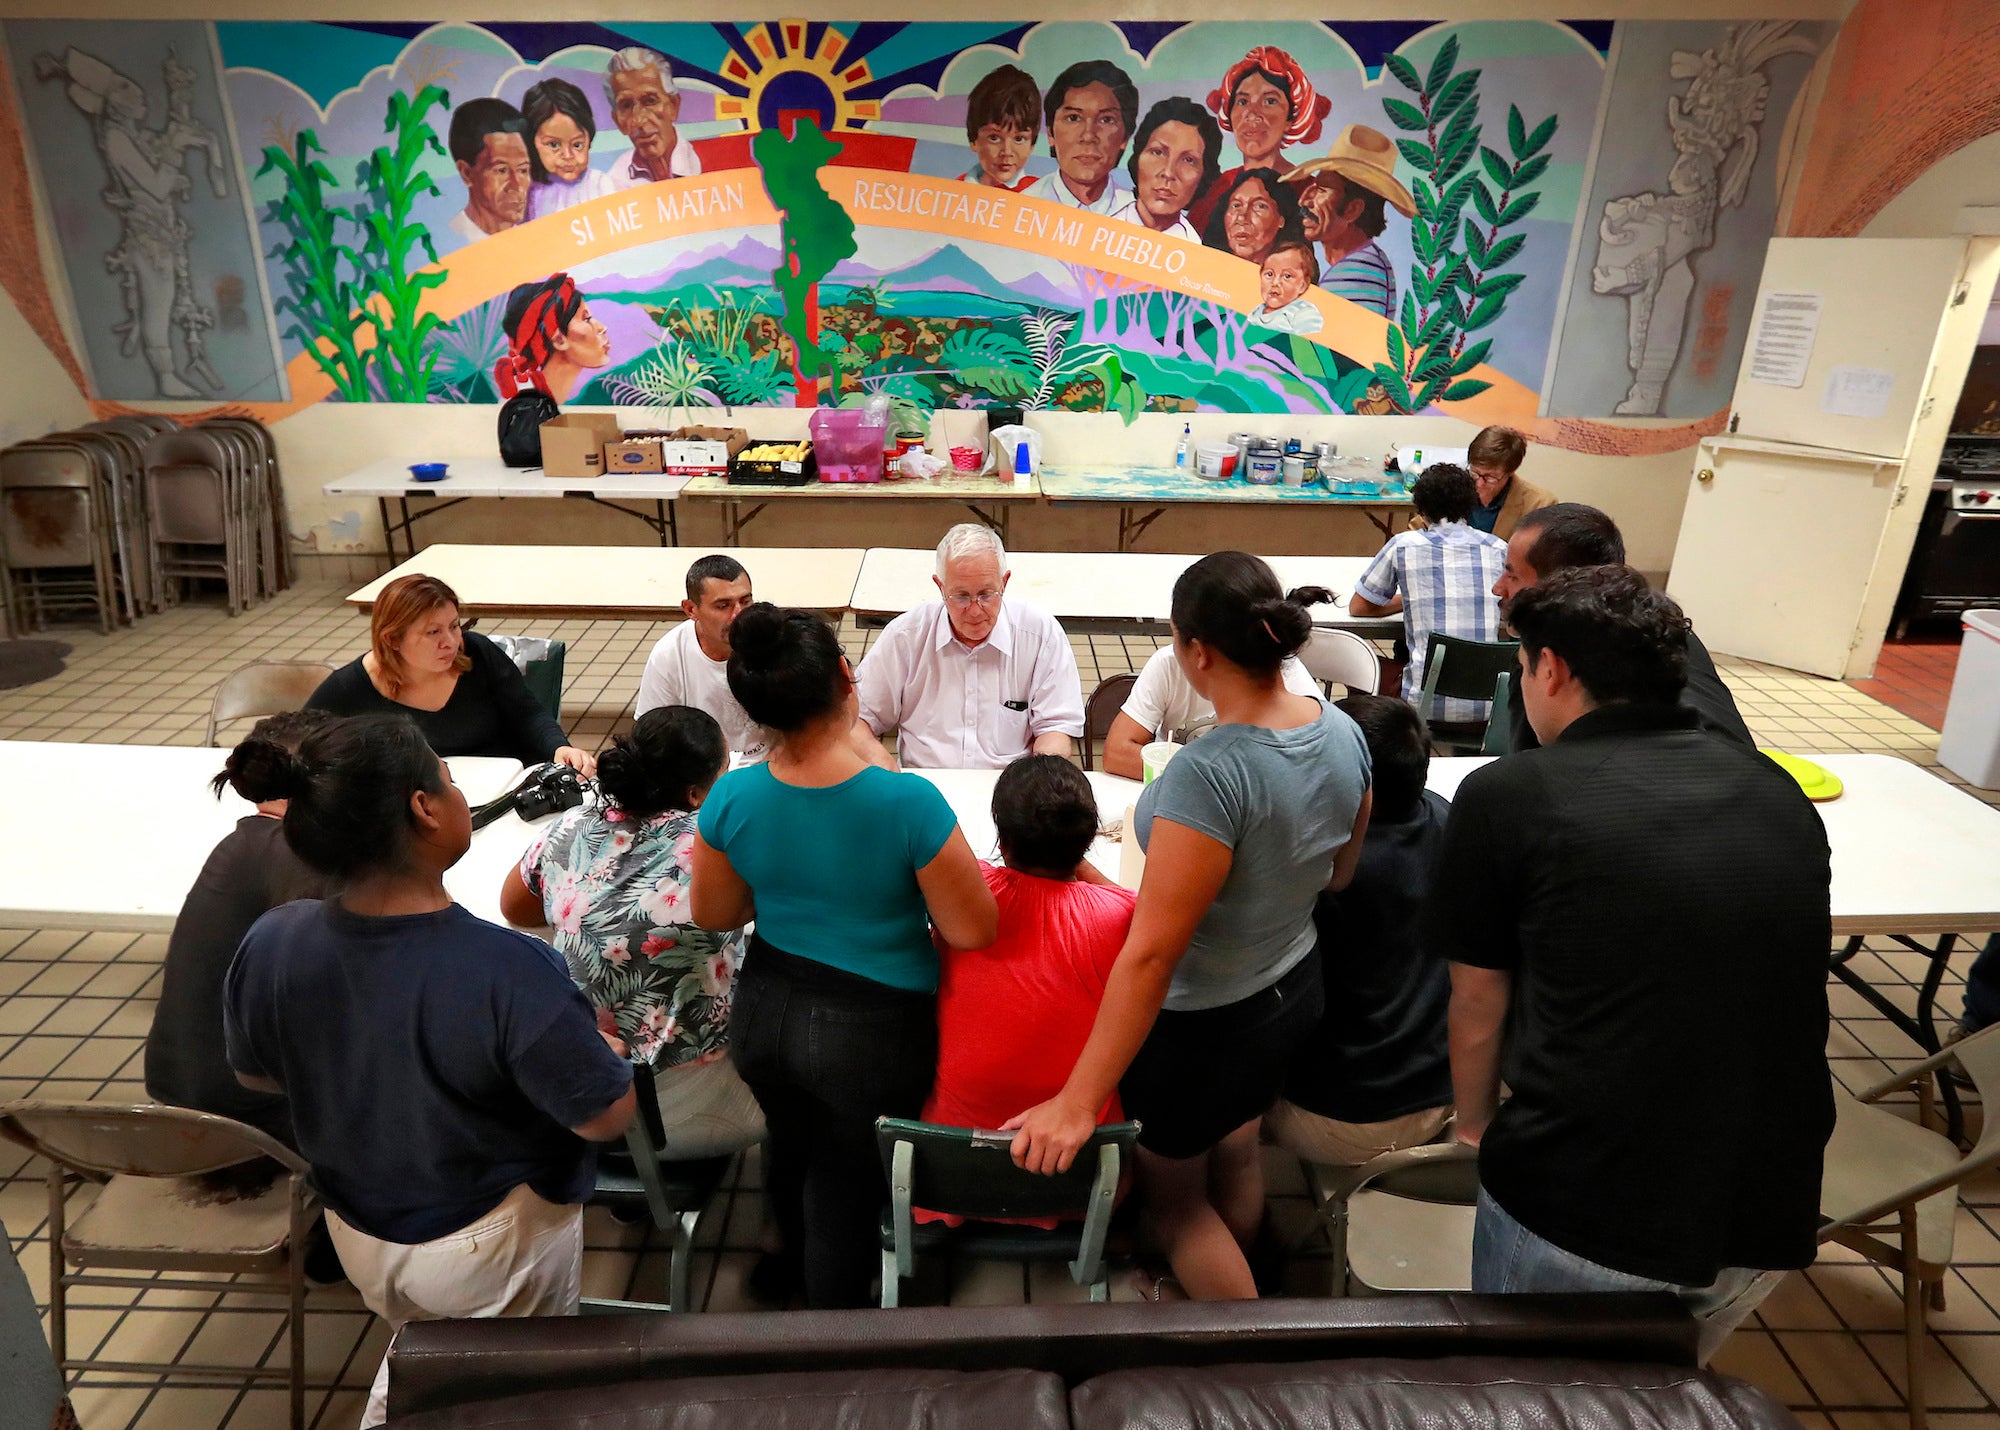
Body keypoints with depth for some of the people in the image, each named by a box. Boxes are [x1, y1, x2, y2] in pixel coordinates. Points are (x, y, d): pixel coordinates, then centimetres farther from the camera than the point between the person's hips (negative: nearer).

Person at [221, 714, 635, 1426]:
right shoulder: (509, 969, -38)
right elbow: (605, 1116, -26)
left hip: (359, 1232, 5)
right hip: (492, 1242, -4)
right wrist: (606, 1047, -6)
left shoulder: (267, 946, -22)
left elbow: (255, 1075, -1)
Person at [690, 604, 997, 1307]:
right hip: (871, 1032, -5)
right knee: (846, 1181, 21)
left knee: (791, 1143, 33)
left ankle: (794, 1260, 63)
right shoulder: (909, 802, -29)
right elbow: (973, 932, -19)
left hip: (764, 1013, 5)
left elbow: (713, 914, -1)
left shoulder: (731, 798, -17)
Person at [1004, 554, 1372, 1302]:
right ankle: (1223, 1281, 58)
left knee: (1172, 1197, 21)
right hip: (1293, 990, 8)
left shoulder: (1209, 772, -36)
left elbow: (1150, 954, -33)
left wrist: (1077, 1103, -25)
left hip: (1204, 1023, -8)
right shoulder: (1343, 732, -11)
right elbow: (1340, 875, 5)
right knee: (1235, 1152, 33)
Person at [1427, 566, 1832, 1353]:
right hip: (1770, 1220, 5)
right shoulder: (1776, 791, 6)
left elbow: (1477, 1006, 0)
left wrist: (1475, 1126, 20)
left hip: (1576, 1216, -4)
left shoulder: (1505, 794, -9)